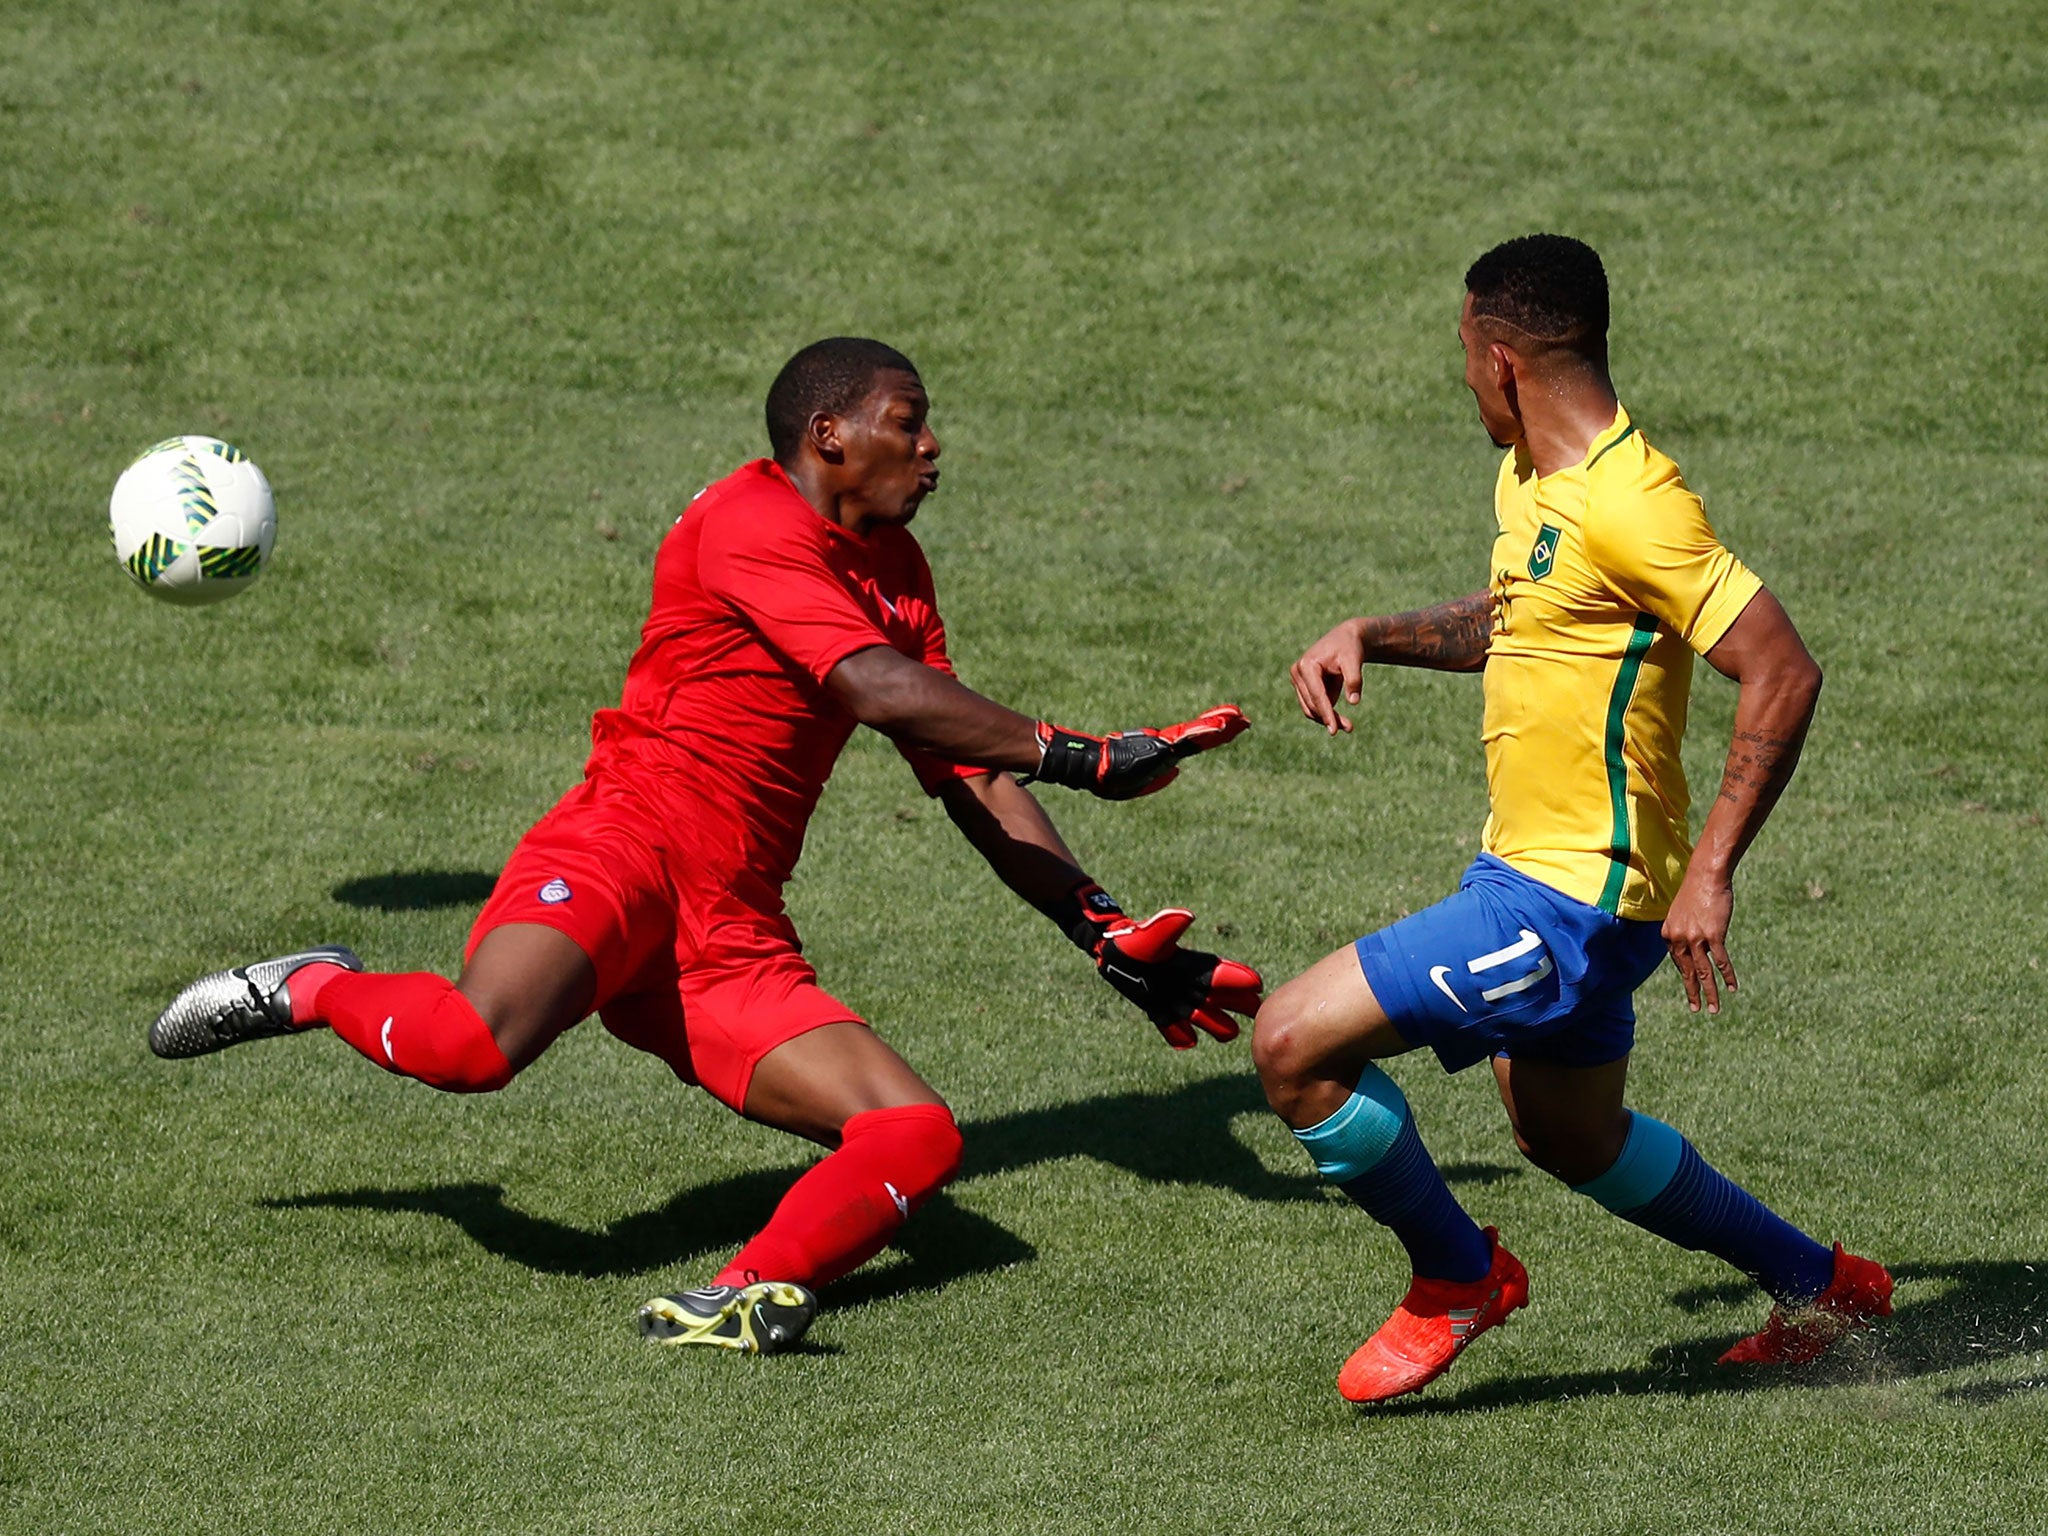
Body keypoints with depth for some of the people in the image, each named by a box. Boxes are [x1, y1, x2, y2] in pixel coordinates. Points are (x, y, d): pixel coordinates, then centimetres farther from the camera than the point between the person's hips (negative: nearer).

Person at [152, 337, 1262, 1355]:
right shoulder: (752, 521, -5)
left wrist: (1107, 935, 13)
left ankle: (752, 1293, -32)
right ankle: (315, 991, -3)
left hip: (738, 936, 8)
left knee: (918, 1138, -12)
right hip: (631, 841, -8)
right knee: (478, 1043, -35)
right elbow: (884, 692, -19)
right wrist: (1086, 759, -19)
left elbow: (973, 783, 22)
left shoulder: (896, 570, 22)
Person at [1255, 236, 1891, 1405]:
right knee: (1571, 1139, 27)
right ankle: (1824, 1287, 43)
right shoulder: (1532, 477, 7)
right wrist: (1370, 637, 11)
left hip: (1571, 900, -10)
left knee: (1295, 1044, -13)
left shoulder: (1628, 501, -23)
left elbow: (1785, 674, -26)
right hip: (1527, 869, 10)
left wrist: (1711, 871, -30)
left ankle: (1458, 1278, 8)